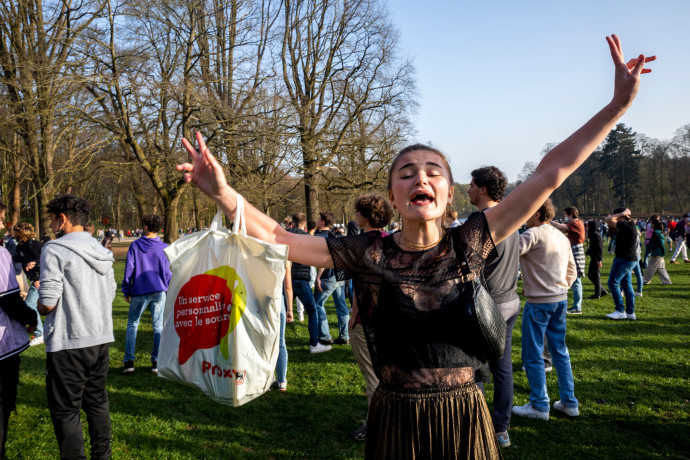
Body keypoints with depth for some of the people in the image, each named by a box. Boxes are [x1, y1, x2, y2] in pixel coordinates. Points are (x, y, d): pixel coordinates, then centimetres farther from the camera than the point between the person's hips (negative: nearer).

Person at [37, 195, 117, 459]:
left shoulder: (55, 250, -12)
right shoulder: (101, 251, 10)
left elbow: (48, 303, -16)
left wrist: (39, 307, 5)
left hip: (68, 342, -7)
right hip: (101, 338, 7)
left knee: (65, 409, 4)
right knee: (97, 400, 18)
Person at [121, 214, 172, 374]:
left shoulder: (135, 245, -3)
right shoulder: (164, 247, 0)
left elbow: (129, 270, -1)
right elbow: (168, 272, 4)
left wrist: (126, 291, 7)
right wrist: (168, 291, 15)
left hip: (139, 292, -1)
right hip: (159, 292, 1)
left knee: (132, 325, 11)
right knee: (158, 326, 6)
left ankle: (129, 361, 5)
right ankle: (157, 361, 6)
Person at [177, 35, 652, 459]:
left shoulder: (468, 244, -7)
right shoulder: (369, 254, -9)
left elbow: (551, 172, -8)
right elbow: (277, 238, -13)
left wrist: (619, 103, -7)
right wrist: (222, 191, -26)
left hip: (465, 418, 1)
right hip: (396, 421, -1)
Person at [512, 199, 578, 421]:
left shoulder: (534, 234, -14)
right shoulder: (562, 237, 12)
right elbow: (572, 272, 18)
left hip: (538, 302, -8)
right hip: (561, 299, 8)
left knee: (533, 355, 3)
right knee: (560, 351, 16)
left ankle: (539, 405, 10)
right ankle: (569, 402, 22)